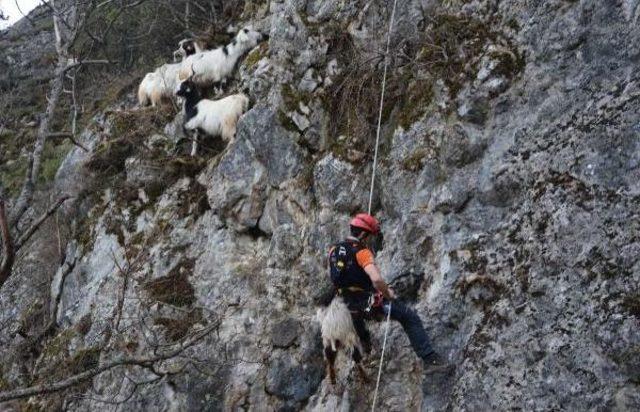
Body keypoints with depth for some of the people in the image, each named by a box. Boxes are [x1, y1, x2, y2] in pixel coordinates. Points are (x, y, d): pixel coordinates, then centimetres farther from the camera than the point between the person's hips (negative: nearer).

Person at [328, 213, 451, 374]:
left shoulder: (334, 250, 4)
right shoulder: (361, 251, -19)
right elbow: (377, 279, -34)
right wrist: (388, 293, -14)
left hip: (351, 305, 7)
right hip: (370, 303, -7)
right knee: (411, 318, -2)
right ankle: (429, 359, -10)